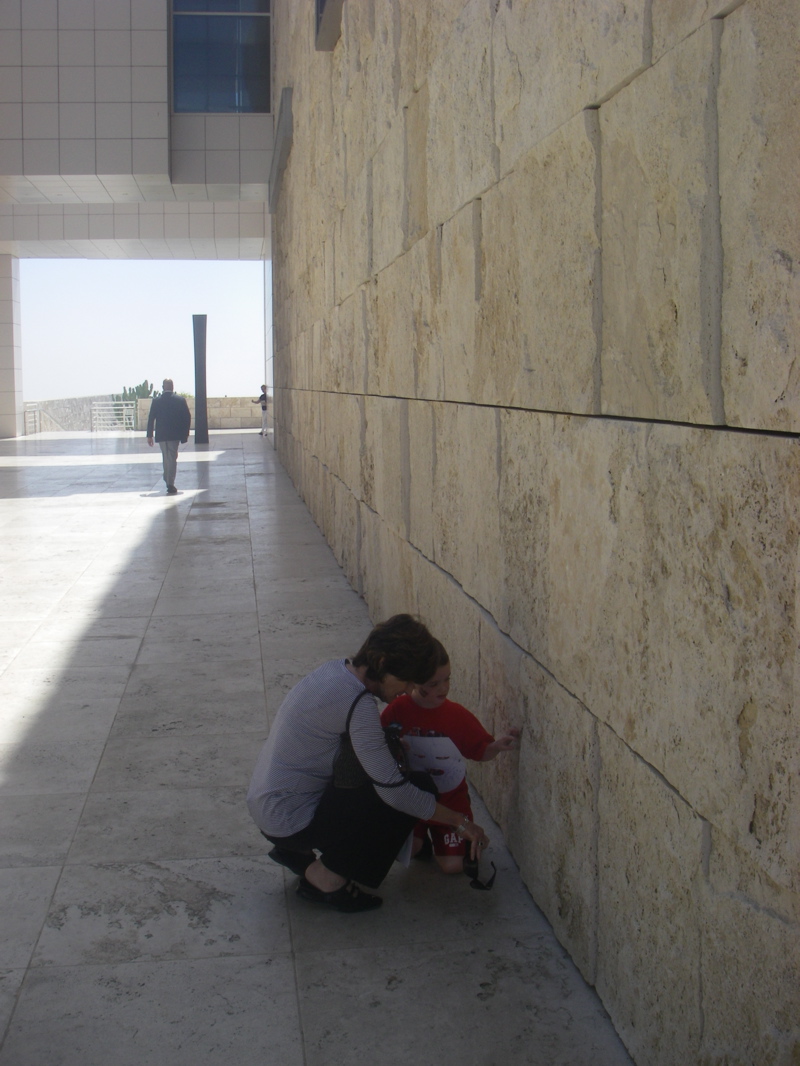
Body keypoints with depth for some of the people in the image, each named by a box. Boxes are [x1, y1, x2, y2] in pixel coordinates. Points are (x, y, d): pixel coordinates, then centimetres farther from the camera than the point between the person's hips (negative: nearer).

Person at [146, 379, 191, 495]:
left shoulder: (156, 401, -3)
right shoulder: (180, 400, -3)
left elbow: (151, 419, -3)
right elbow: (187, 417, -2)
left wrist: (149, 435, 3)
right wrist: (185, 433, 8)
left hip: (161, 435, 1)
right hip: (175, 434, -1)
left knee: (165, 458, 19)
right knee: (172, 458, 2)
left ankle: (168, 481, 26)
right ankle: (170, 484, -7)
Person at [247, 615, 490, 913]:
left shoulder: (338, 670, 3)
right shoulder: (356, 703, -25)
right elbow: (395, 791, -25)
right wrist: (460, 822, -17)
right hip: (288, 820, -10)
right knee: (405, 802, -12)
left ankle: (295, 851, 19)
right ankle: (325, 878, 0)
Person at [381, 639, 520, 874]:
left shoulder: (458, 715, -12)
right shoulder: (398, 710, -15)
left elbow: (481, 752, -3)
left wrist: (497, 746, -24)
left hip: (450, 800, 0)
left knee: (454, 865, -8)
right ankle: (420, 836, 15)